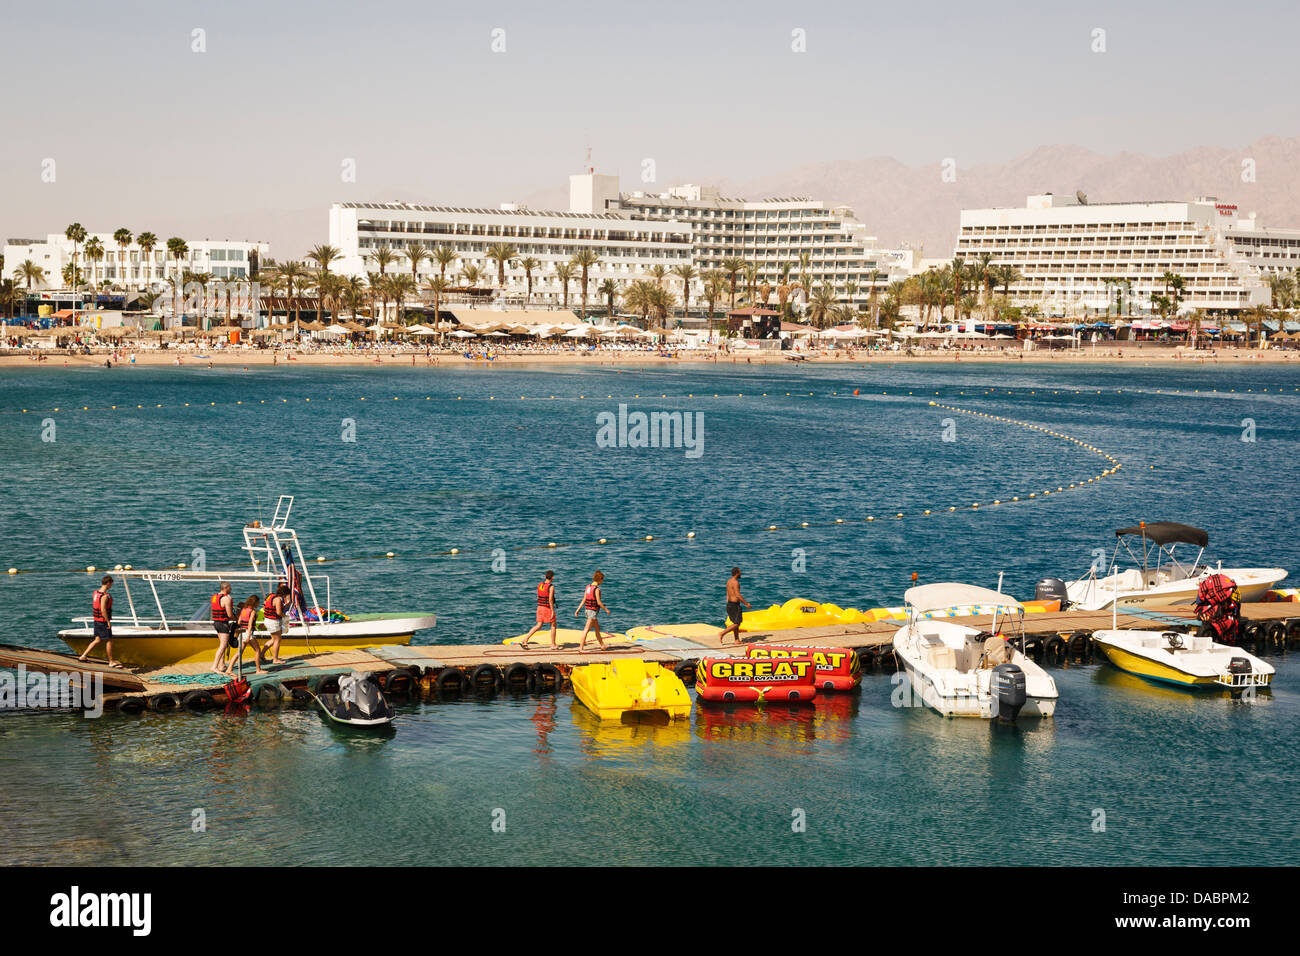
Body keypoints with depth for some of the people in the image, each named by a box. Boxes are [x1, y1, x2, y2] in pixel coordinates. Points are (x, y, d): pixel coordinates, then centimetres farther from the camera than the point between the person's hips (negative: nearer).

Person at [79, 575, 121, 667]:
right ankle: (111, 662, 7)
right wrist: (108, 621, -19)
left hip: (96, 620, 9)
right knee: (109, 641, 1)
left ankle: (83, 656, 16)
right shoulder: (105, 596, -21)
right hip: (103, 621, -9)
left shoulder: (96, 592, 7)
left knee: (97, 640, 16)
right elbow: (103, 610, -26)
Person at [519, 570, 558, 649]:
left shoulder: (540, 585, 5)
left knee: (539, 626, 11)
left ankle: (525, 640, 2)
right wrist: (552, 611, -18)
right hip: (548, 609, -7)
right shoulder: (551, 587, -16)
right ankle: (553, 645, 13)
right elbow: (550, 599, -21)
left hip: (540, 607, 7)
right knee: (553, 626, 9)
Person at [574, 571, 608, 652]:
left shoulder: (588, 587, 6)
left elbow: (584, 600, 7)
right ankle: (581, 647, -5)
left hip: (587, 609, 8)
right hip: (593, 611, -8)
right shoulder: (597, 589, -17)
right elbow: (599, 602, -19)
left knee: (597, 628, 20)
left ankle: (602, 645, 31)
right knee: (586, 629, -6)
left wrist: (578, 610, 10)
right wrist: (606, 609, -6)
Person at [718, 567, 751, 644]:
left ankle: (737, 640, 16)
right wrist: (746, 603, -16)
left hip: (729, 603, 10)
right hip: (734, 605, -10)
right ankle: (722, 633, -9)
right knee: (736, 624, -4)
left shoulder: (729, 581, 11)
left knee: (736, 623, 14)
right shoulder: (735, 582, -18)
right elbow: (738, 595, -23)